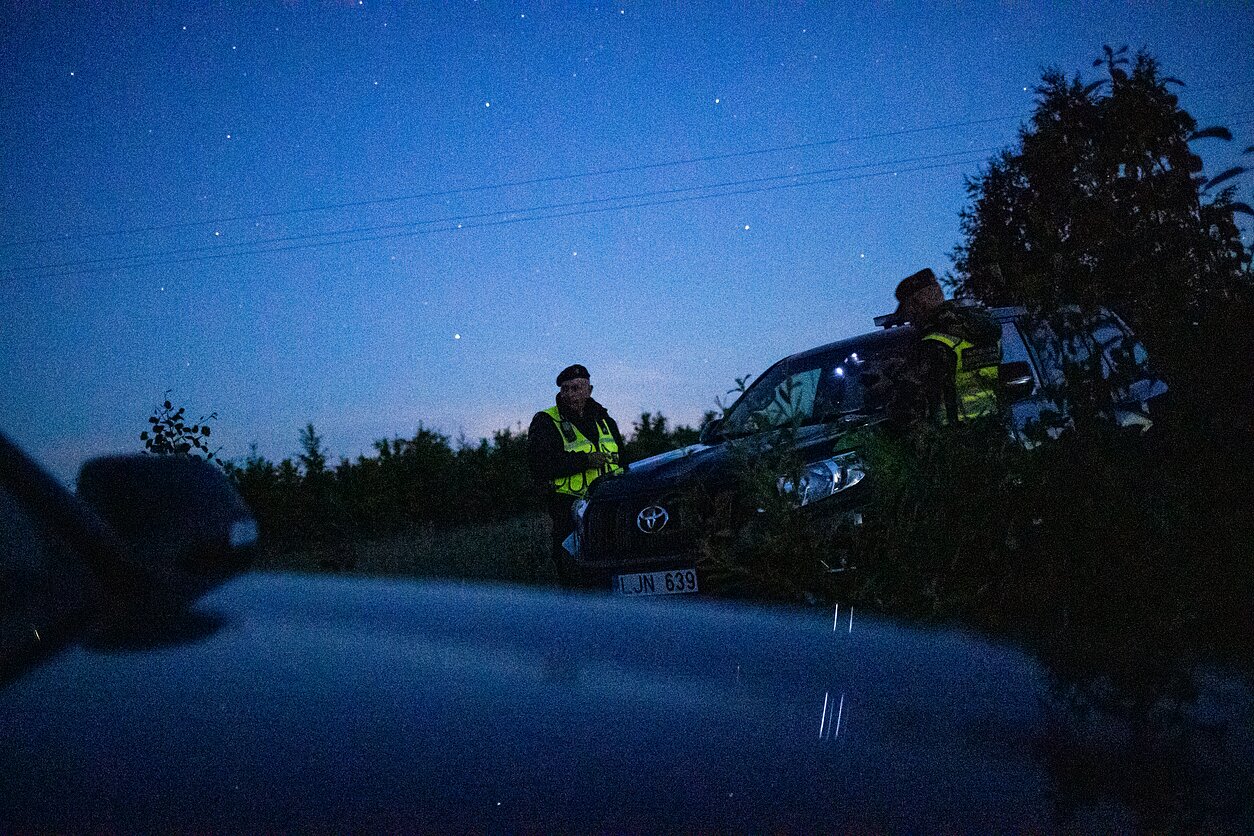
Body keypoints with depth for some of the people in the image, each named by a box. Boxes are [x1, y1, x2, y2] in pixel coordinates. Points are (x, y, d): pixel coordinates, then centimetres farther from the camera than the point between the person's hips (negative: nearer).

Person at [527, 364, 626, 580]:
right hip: (569, 505, -4)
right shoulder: (545, 423, 3)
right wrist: (583, 460, -15)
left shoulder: (605, 421, 19)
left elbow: (622, 461, 31)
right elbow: (540, 466, -11)